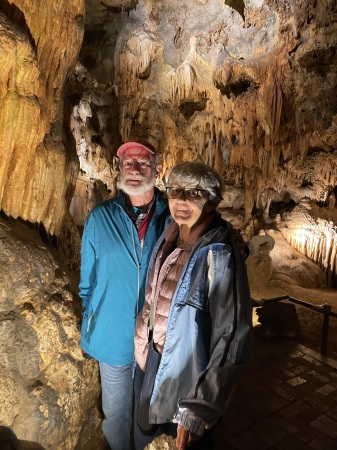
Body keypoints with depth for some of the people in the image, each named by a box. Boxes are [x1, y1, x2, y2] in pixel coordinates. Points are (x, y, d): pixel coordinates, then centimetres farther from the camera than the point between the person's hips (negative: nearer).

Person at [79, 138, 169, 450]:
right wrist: (88, 332, 4)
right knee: (116, 412, 23)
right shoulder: (100, 218, -9)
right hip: (113, 338, 0)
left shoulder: (171, 217, -10)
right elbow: (88, 281, 0)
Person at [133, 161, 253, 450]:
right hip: (148, 364, 7)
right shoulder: (169, 239, -4)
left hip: (181, 382, -6)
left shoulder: (219, 256, -26)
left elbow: (234, 339, -24)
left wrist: (200, 407, -21)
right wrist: (144, 353, 16)